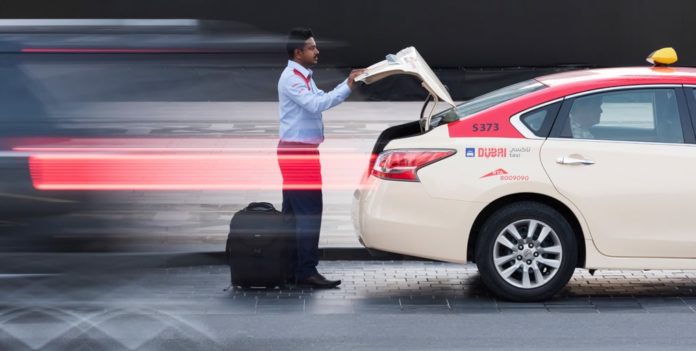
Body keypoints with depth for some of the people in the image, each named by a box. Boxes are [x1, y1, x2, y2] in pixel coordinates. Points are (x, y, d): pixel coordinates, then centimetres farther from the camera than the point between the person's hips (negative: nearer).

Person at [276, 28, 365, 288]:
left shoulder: (302, 77, 18)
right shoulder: (291, 78, -14)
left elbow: (322, 100, 20)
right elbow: (316, 104, -25)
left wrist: (349, 83, 8)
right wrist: (348, 86, -26)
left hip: (296, 152, 11)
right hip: (298, 151, -11)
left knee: (293, 213, 11)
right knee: (309, 211, -12)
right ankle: (307, 271, -13)